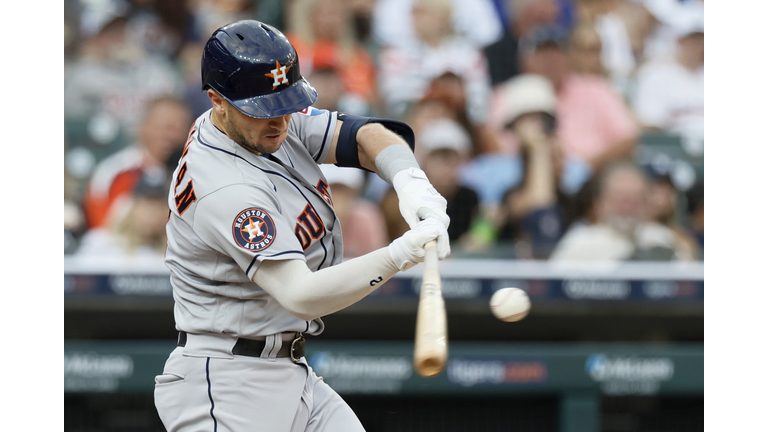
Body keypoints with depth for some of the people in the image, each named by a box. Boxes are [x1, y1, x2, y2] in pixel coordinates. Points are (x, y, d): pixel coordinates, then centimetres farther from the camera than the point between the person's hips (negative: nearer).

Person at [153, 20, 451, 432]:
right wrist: (398, 256, -39)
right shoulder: (224, 189, -26)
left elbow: (360, 135, -1)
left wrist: (410, 181, -22)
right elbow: (301, 297, -31)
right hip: (226, 389, -10)